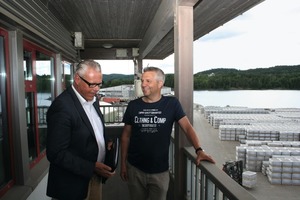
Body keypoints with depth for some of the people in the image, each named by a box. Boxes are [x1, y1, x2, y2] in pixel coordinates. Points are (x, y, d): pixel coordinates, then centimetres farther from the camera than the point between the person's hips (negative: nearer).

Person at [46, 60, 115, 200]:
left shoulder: (93, 99, 2)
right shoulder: (62, 106, -23)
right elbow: (56, 154, -22)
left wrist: (105, 145, 0)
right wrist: (92, 167, -23)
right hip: (73, 185, -7)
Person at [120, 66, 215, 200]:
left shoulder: (172, 103, -7)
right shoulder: (133, 105, -3)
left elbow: (187, 127, -8)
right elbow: (126, 135, 3)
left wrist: (199, 150, -23)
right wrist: (123, 163, 3)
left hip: (160, 170, -1)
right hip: (135, 169, 2)